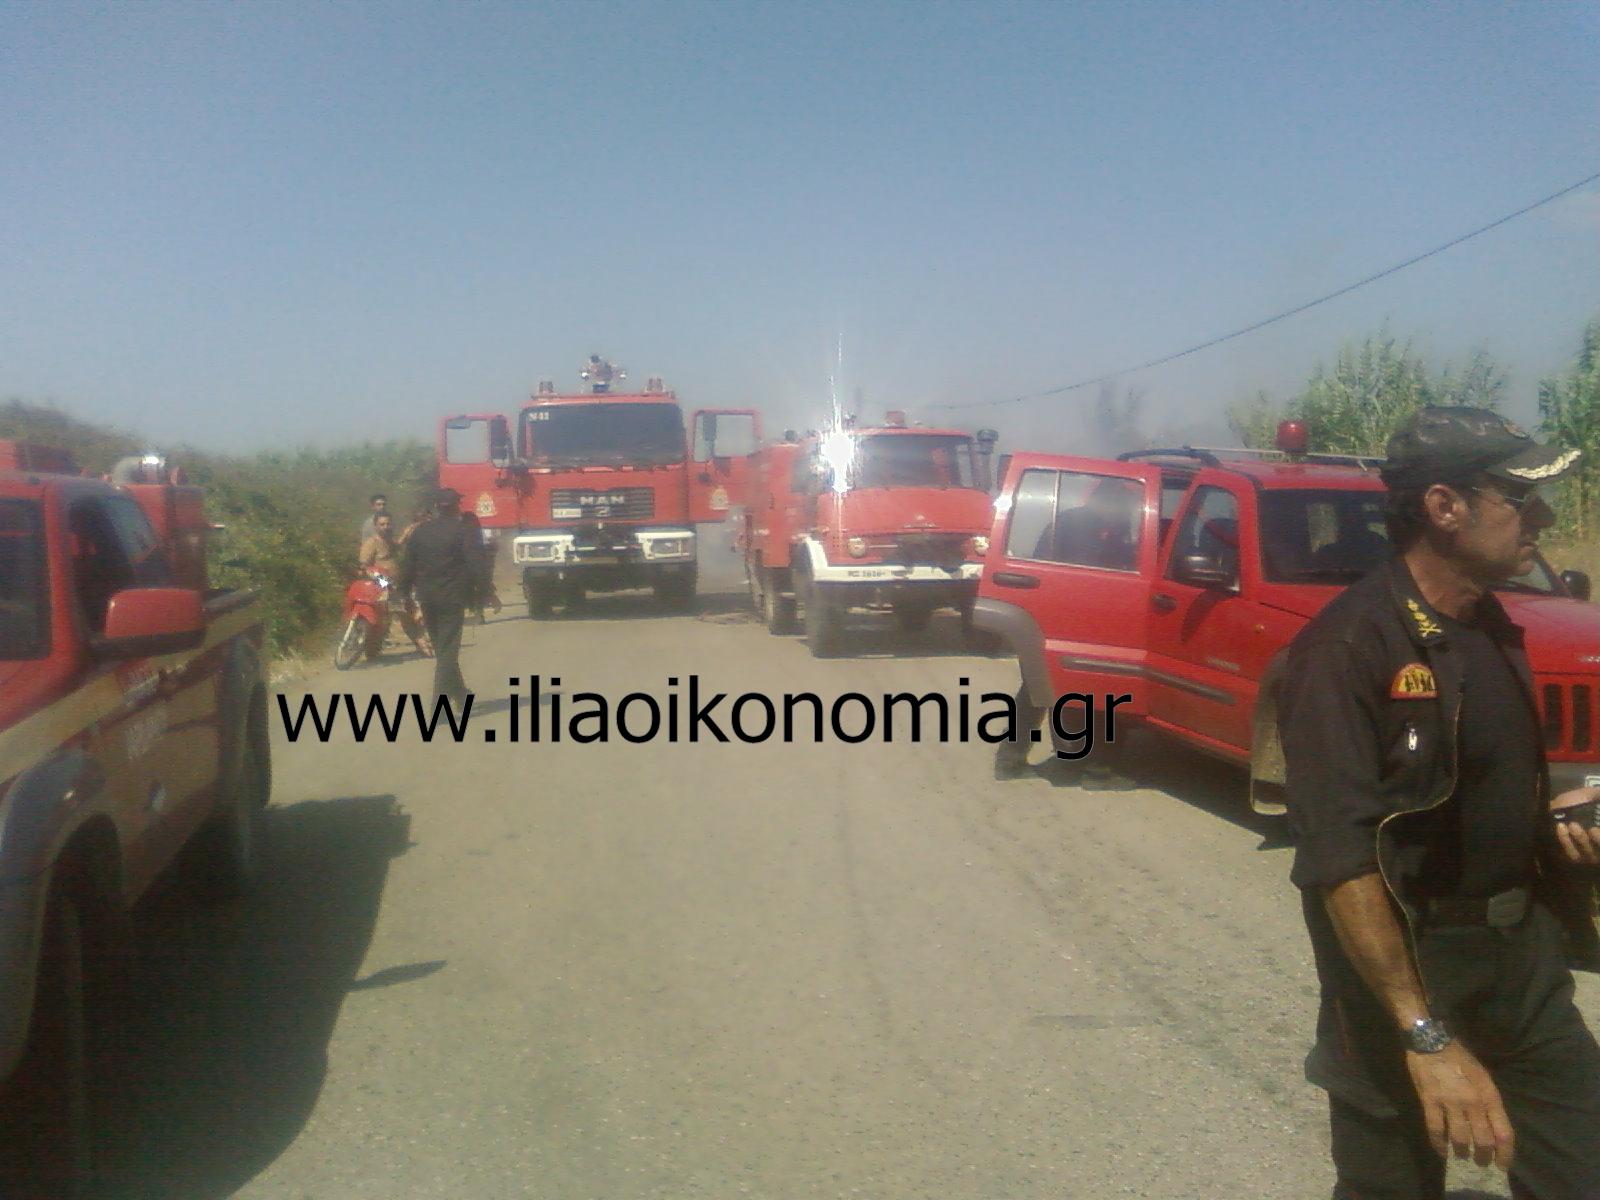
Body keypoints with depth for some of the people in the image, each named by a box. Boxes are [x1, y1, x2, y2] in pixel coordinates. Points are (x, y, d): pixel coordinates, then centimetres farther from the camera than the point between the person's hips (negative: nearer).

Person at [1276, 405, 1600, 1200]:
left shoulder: (1490, 629, 6)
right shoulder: (1350, 647, -22)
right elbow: (1341, 859, -28)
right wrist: (1427, 1036, -32)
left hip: (1525, 954, 7)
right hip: (1405, 965, -7)